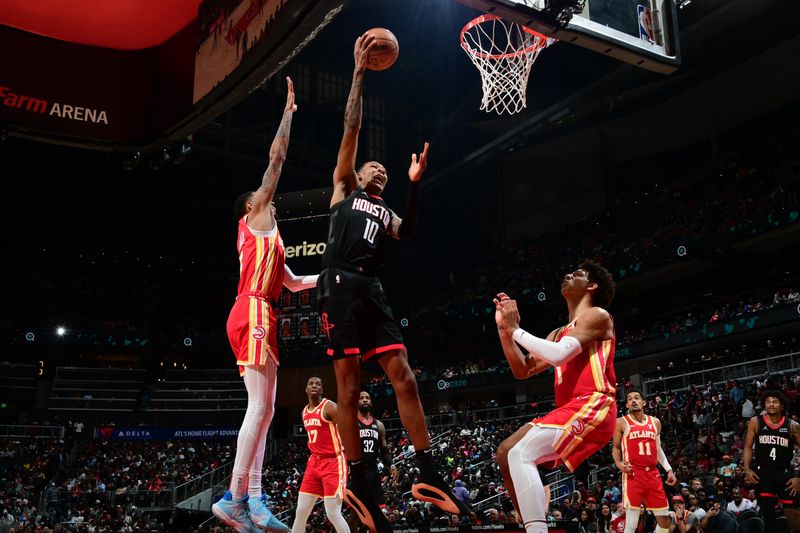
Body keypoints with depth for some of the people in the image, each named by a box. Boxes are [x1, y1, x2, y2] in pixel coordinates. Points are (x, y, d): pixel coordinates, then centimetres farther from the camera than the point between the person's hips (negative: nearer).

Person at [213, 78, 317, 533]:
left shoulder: (267, 238, 29)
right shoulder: (254, 220, 6)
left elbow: (294, 282, 34)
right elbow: (277, 157, 2)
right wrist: (288, 110, 8)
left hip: (259, 316, 10)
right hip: (254, 312, -10)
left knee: (263, 410, 5)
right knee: (261, 407, -15)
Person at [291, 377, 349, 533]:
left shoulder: (330, 407, -12)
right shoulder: (305, 412, 13)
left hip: (333, 463, -8)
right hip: (314, 463, 8)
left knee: (333, 514, -12)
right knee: (301, 512, 7)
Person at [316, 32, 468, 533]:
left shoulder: (386, 212, 27)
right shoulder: (344, 188, 16)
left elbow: (408, 233, 3)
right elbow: (352, 128, 7)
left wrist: (415, 185, -5)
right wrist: (359, 72, 4)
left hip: (373, 291, 5)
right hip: (341, 287, -5)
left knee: (404, 377, -4)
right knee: (349, 386, -5)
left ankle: (429, 476, -1)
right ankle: (359, 483, 2)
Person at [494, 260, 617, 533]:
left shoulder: (597, 315, -1)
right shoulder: (559, 333, 26)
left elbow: (559, 355, -18)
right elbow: (523, 370, 21)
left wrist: (516, 329, -9)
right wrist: (504, 329, 9)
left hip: (591, 408, -10)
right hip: (569, 410, 10)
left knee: (520, 454, -24)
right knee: (506, 453, 8)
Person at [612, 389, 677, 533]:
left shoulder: (655, 422, 14)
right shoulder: (621, 422, 2)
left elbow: (658, 449, 21)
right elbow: (616, 448, 7)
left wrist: (669, 470, 12)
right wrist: (619, 464, -12)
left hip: (653, 474, 5)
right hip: (633, 474, -5)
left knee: (664, 519, 7)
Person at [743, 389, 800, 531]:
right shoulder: (755, 422, 1)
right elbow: (748, 447, 5)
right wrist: (747, 470, -6)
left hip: (785, 474, 0)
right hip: (762, 473, 1)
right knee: (768, 512, 5)